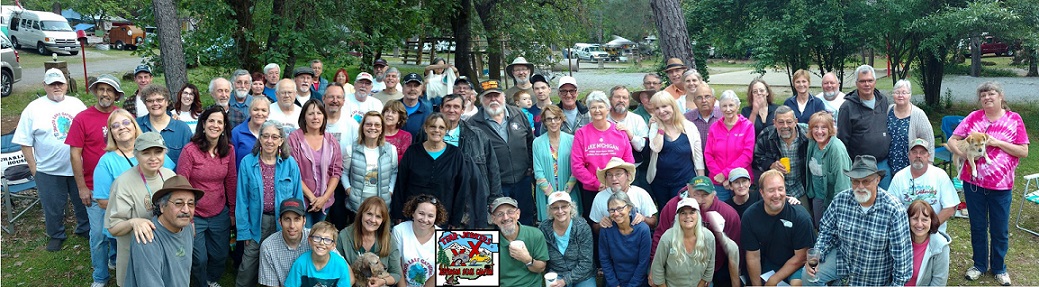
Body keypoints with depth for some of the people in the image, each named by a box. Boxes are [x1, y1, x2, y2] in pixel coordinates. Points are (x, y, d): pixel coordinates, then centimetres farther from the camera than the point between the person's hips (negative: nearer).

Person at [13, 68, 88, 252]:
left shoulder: (77, 104, 3)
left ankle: (85, 228, 36)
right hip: (49, 171, -2)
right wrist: (33, 167, -5)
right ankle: (56, 235, 31)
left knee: (83, 201, 15)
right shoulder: (34, 109, -4)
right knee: (53, 207, 10)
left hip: (78, 167, 2)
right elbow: (25, 142, -2)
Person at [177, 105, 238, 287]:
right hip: (195, 215, -3)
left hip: (220, 214, 4)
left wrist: (232, 211, 7)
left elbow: (231, 181, 4)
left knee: (220, 255, 17)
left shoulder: (229, 150, -3)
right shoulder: (190, 150, -15)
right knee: (199, 259, 11)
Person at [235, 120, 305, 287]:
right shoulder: (247, 162, -7)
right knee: (248, 268, 7)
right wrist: (243, 230, -7)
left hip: (283, 223, 1)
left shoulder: (290, 163, -6)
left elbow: (297, 197, 0)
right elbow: (242, 199, -4)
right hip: (257, 222, -1)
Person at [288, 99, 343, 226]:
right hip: (301, 201, -4)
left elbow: (336, 172, 5)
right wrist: (311, 197, -11)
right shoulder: (294, 138, -6)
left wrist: (324, 198, -7)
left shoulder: (331, 141, 7)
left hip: (325, 201, 4)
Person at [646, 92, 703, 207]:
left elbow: (698, 156, 0)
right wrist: (661, 128, -11)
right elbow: (656, 148, -16)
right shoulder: (655, 127, 1)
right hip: (660, 183, 2)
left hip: (685, 181, -2)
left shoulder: (689, 127, -3)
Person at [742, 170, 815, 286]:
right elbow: (753, 256, -8)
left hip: (795, 264, -4)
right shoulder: (750, 216, -15)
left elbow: (801, 257, -14)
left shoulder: (801, 217, -22)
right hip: (767, 263, 4)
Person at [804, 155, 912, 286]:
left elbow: (901, 252, -19)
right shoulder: (840, 200, -14)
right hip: (843, 259, 2)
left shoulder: (893, 210, -25)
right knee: (809, 275, -13)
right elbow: (827, 230, 0)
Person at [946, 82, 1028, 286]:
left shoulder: (1014, 120, -2)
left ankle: (998, 267, 28)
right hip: (973, 182, 1)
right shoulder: (973, 118, 1)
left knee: (1000, 229, 9)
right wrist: (962, 153, -17)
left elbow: (1024, 151, -5)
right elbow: (952, 141, 1)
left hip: (1001, 185, -1)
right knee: (977, 226, 14)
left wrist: (997, 143, -15)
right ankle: (979, 264, 30)